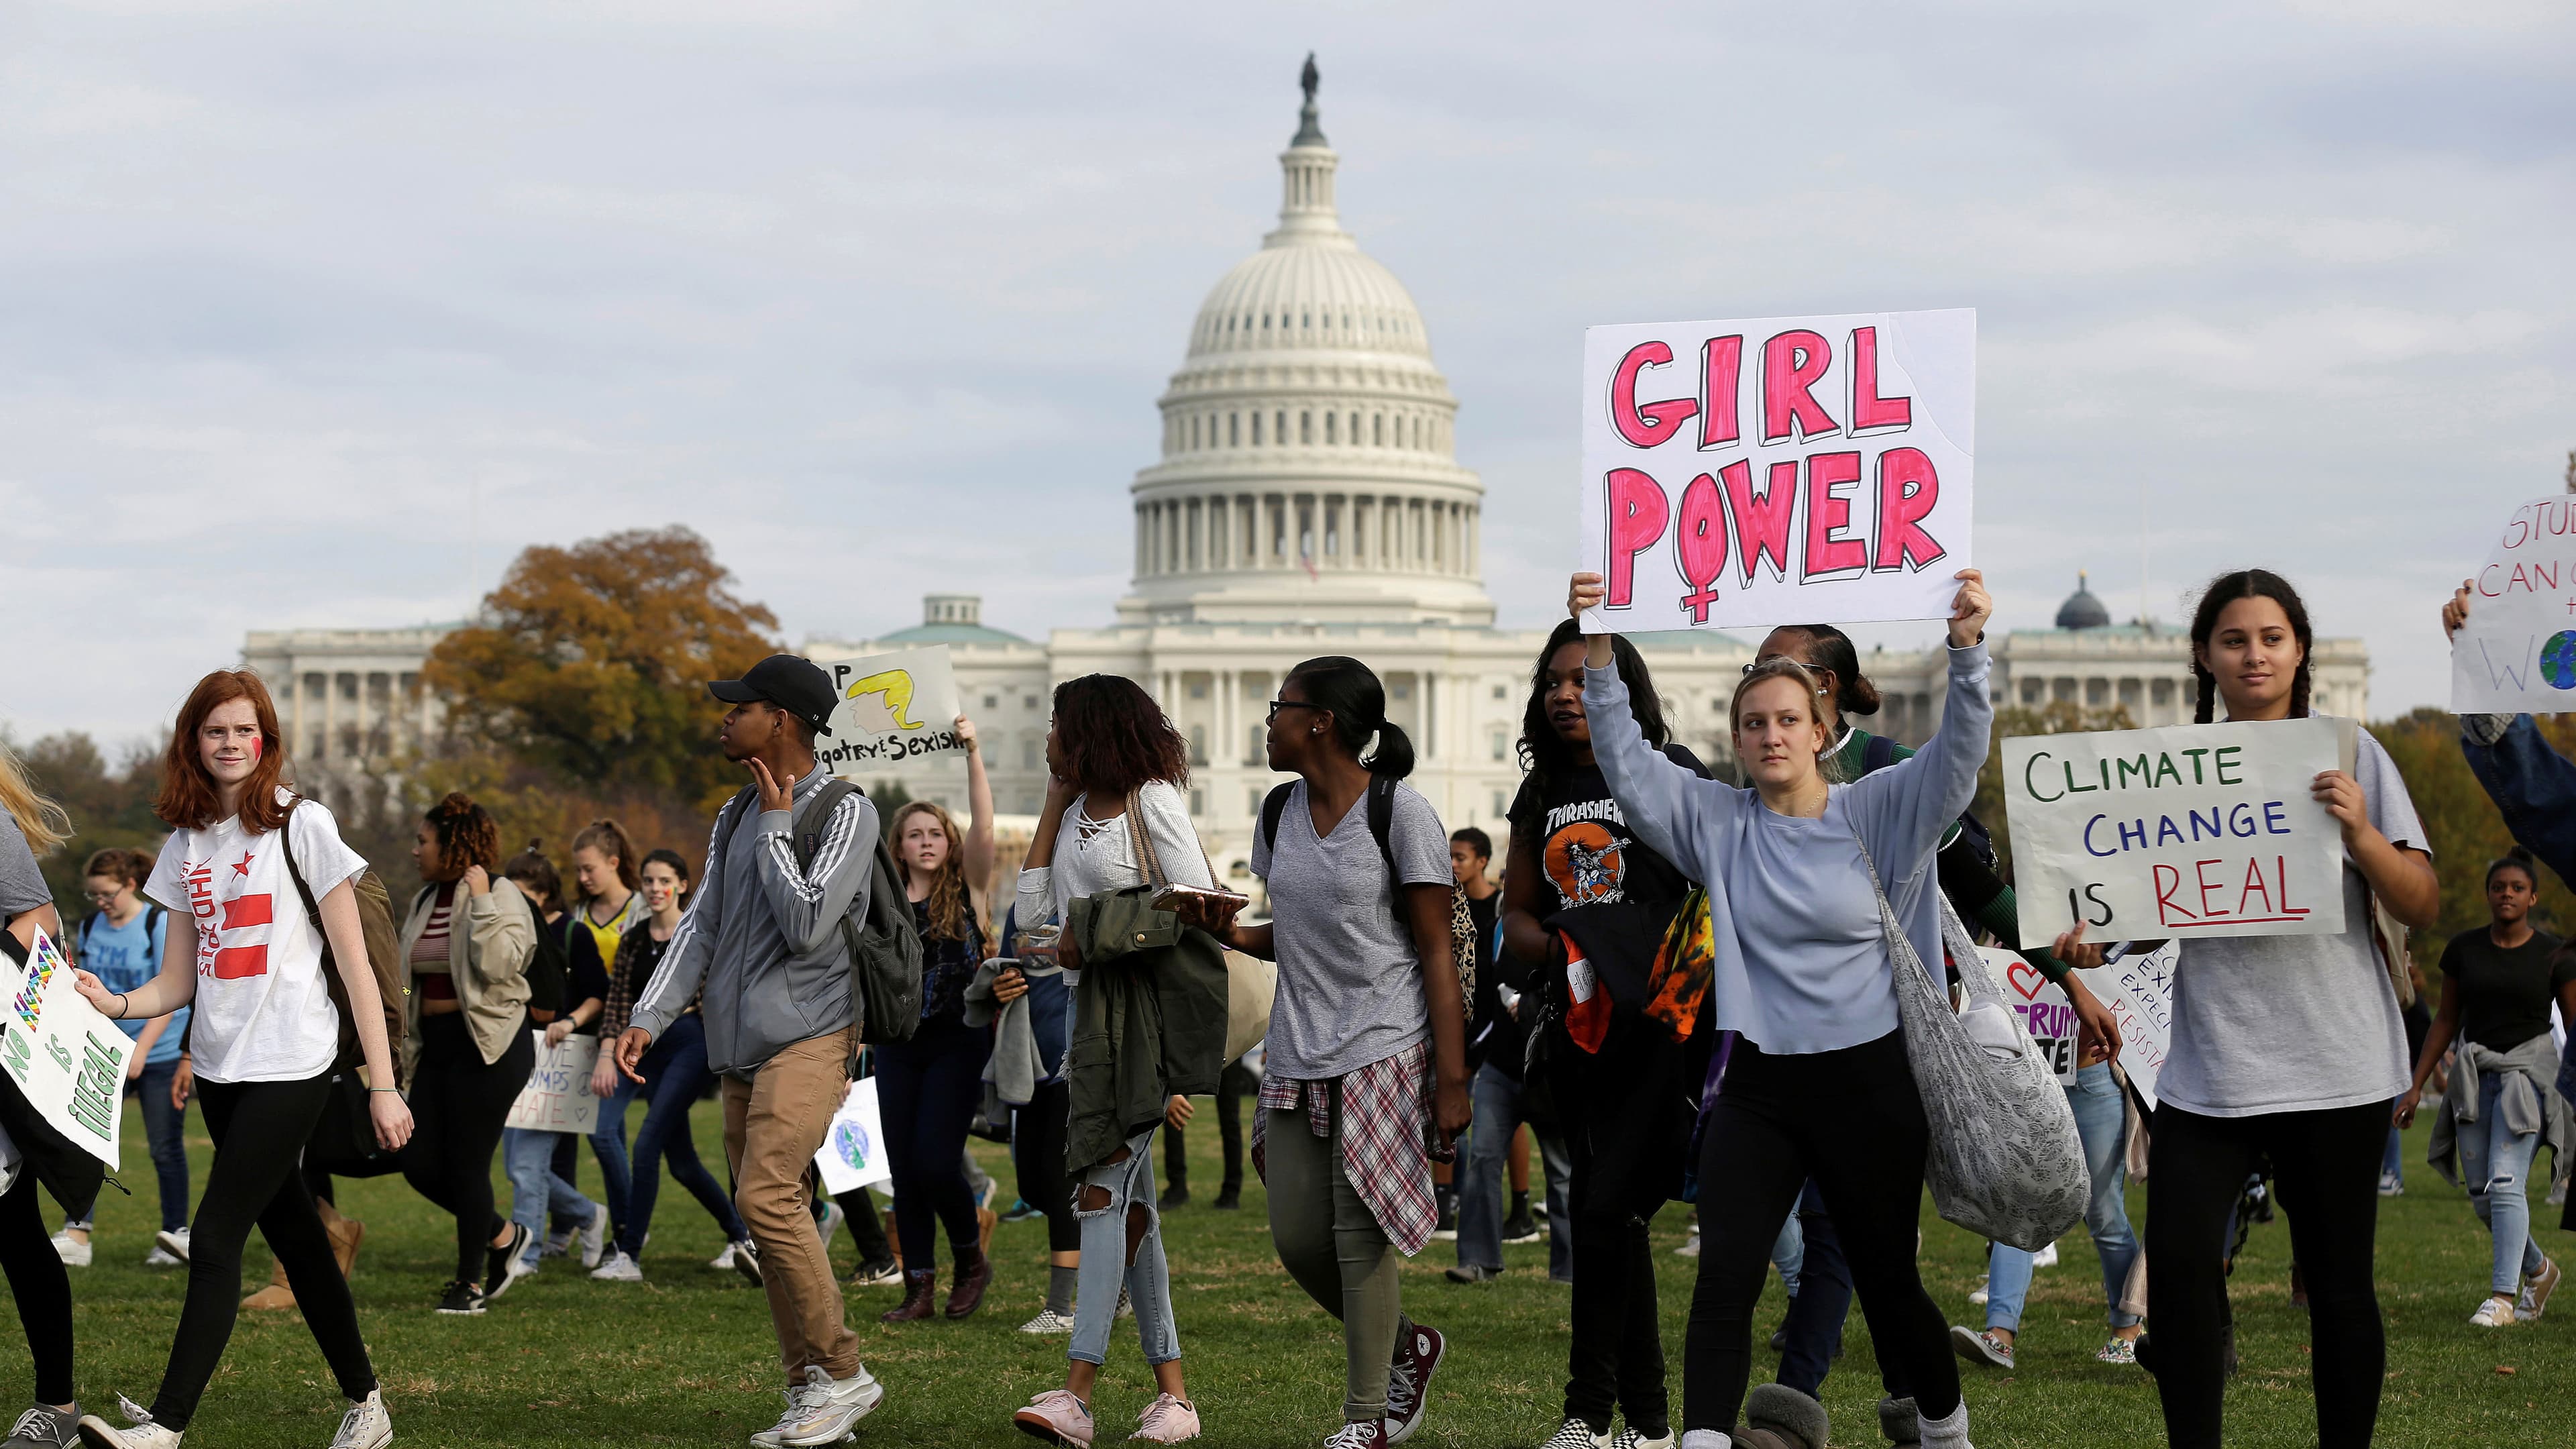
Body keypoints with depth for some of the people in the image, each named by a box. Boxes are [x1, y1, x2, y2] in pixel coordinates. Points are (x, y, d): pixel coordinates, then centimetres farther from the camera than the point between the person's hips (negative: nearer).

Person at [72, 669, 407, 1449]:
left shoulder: (301, 825, -6)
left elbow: (354, 965, -6)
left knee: (215, 1239, -13)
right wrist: (117, 1003, -11)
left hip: (290, 1064, -6)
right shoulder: (186, 843, 11)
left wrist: (383, 1085, -9)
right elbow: (179, 980, 11)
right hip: (220, 1065, 6)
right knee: (294, 1237, 12)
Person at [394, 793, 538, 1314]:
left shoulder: (501, 896, -9)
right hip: (436, 1043, 8)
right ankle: (503, 1235, 24)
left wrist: (481, 900, -24)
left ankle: (471, 1281, 9)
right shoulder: (425, 901, 15)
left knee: (467, 1164, -4)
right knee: (420, 1164, 4)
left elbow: (498, 964, -24)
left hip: (488, 1043, -8)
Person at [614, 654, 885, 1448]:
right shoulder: (735, 818, 18)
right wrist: (650, 1016, 3)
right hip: (740, 1050, 8)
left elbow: (807, 925, -16)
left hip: (809, 1036, -8)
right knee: (771, 1215, 5)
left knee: (767, 1196, -21)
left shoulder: (845, 812, -6)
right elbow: (701, 926, 15)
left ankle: (843, 1373, -12)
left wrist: (775, 825, -9)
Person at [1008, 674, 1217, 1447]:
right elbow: (1035, 917, 14)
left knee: (1102, 1189, -16)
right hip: (1094, 1008, 9)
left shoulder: (1153, 802, -6)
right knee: (1130, 1201, 7)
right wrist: (1053, 802, 14)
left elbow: (1199, 906, -12)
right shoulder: (1077, 811, 18)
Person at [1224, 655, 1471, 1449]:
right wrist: (1233, 934, 1)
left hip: (1383, 1054, -7)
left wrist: (1451, 1079, -14)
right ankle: (1407, 1347, 28)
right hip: (1298, 1056, 7)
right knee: (1297, 1236, 4)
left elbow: (1436, 952, -9)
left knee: (1358, 1234, -7)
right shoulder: (1280, 813, 11)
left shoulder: (1399, 812, -9)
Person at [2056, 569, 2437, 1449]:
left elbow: (2422, 908, -2)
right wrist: (2092, 938, -5)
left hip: (2334, 1064, -2)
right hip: (2208, 1067, 2)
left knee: (2336, 1280, 3)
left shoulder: (2348, 755, 2)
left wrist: (2360, 832, -19)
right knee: (2177, 1261, -10)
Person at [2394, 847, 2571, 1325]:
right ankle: (2538, 1269, 29)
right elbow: (2446, 1021, 11)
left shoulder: (2553, 957, -2)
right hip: (2474, 1074, 4)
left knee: (2505, 1183, -19)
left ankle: (2503, 1298, -19)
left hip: (2527, 1071, -4)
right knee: (2482, 1196, 4)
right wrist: (2416, 1086, 8)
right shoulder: (2463, 949, 5)